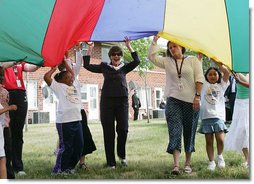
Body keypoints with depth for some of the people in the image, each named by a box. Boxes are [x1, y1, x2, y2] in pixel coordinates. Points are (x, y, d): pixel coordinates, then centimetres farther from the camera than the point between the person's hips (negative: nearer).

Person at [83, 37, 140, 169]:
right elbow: (87, 65, 6)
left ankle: (122, 155, 16)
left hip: (122, 101, 0)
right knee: (108, 132, 0)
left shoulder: (124, 67, 13)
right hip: (107, 101, 0)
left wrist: (129, 47, -5)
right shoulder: (104, 67, 11)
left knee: (123, 129, -10)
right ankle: (111, 162, 5)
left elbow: (137, 61, -2)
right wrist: (90, 49, 1)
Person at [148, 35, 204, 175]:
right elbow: (152, 56, 11)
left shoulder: (193, 60, 8)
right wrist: (155, 40, 5)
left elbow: (199, 79, 0)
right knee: (175, 132, -11)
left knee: (189, 132, 4)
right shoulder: (167, 62, 15)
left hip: (191, 101, -1)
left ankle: (187, 163, 14)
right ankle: (176, 165, -18)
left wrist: (197, 96, -10)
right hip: (173, 101, 1)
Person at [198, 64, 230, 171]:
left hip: (218, 116, 0)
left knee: (220, 139, -12)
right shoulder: (204, 85, 13)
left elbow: (226, 72, 2)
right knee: (209, 141, 3)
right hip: (206, 116, 1)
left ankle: (219, 156, 14)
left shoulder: (221, 86, 14)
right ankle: (211, 162, 13)